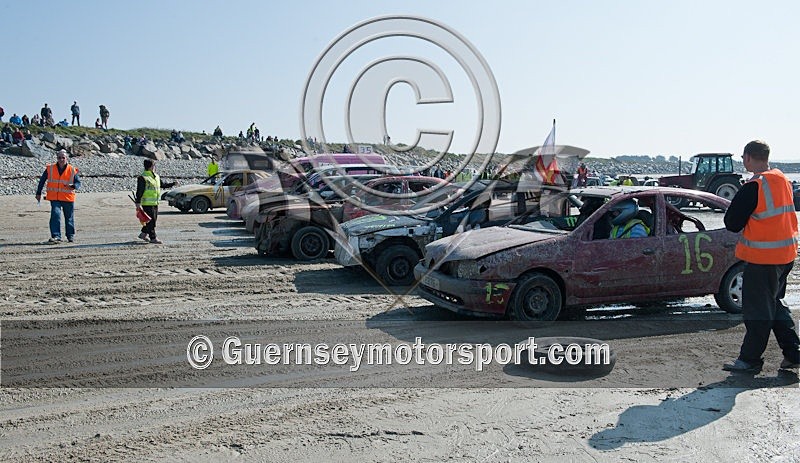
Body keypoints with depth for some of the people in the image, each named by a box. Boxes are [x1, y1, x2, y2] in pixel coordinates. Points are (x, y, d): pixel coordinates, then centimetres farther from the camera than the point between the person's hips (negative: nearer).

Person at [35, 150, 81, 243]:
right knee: (55, 215, -15)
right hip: (54, 198, 0)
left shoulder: (72, 170, -2)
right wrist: (38, 193, 11)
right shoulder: (50, 169, 2)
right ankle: (56, 236, -15)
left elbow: (78, 183, -1)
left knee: (69, 218, 11)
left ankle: (71, 236, 28)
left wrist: (73, 186, -23)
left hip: (68, 198, 0)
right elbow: (42, 181, 11)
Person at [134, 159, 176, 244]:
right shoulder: (143, 178, -13)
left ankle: (143, 234, 28)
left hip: (155, 203, 9)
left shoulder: (156, 176, 13)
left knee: (153, 220, 14)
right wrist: (138, 203, -19)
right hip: (147, 203, -9)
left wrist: (173, 184, 20)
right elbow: (139, 191, -15)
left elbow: (163, 185, 27)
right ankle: (153, 238, 0)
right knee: (151, 220, -6)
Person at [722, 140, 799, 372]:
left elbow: (732, 223, -16)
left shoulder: (753, 187, -19)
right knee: (775, 305, 19)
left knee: (757, 310, 1)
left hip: (762, 258, -8)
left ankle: (750, 359, 10)